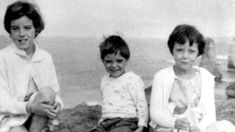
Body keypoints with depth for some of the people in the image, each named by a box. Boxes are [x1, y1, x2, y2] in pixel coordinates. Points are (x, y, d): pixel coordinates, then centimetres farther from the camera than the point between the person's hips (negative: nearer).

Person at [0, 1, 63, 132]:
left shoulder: (46, 57, 3)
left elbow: (55, 92, 5)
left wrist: (57, 104, -19)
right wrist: (29, 107, -27)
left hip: (38, 119, 4)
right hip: (11, 119, -4)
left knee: (47, 92, -26)